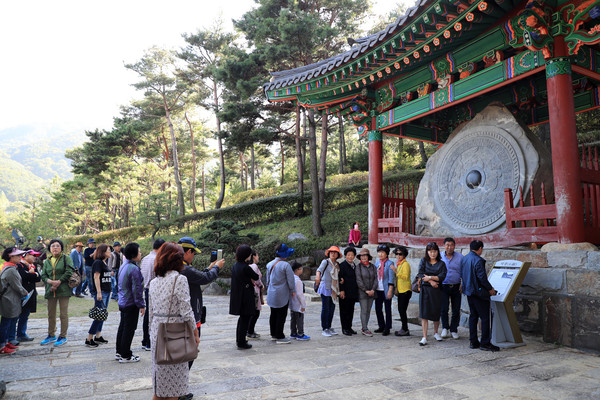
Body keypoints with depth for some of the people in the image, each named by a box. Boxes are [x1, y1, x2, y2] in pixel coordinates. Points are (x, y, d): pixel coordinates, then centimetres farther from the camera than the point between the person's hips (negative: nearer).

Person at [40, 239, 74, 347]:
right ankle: (51, 336, 26)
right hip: (50, 291, 5)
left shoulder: (66, 259, 1)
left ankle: (63, 337, 9)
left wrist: (58, 282, -15)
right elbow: (43, 276, 9)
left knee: (63, 314, -1)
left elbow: (69, 272, -10)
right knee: (51, 314, 13)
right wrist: (50, 281, -11)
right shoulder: (47, 261, 14)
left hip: (63, 290, -5)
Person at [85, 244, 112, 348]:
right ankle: (89, 339, -1)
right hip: (101, 292, -9)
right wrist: (99, 292, -22)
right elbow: (96, 277, -17)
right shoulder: (98, 262, -12)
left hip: (107, 291, 9)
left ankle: (98, 337, 19)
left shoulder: (104, 263, 15)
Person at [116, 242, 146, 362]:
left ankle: (120, 351, 30)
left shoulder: (123, 266, 8)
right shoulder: (134, 269, -22)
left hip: (122, 302, 10)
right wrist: (141, 305, -16)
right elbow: (136, 289, -22)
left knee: (122, 327, 19)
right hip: (131, 304, -10)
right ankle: (125, 356, 8)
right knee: (129, 329, 0)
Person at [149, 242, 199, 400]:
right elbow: (186, 310, -14)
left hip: (156, 330, 7)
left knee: (160, 383, 16)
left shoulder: (154, 282, 9)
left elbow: (151, 311, 14)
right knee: (174, 386, 3)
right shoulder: (179, 279, -12)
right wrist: (195, 333, -4)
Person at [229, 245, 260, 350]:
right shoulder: (246, 267, -21)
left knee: (242, 318, 22)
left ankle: (239, 339, 33)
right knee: (245, 319, 2)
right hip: (246, 297, -9)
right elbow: (256, 277, -9)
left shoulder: (234, 266, 6)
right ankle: (241, 343, 9)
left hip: (237, 297, 9)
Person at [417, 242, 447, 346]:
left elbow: (442, 276, -8)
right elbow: (420, 274, -4)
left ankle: (436, 332, 33)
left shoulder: (441, 263, 6)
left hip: (437, 290, 1)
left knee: (436, 312, 8)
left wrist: (429, 277, -13)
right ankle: (424, 337, -3)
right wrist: (431, 281, -13)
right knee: (424, 313, -6)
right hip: (425, 289, -1)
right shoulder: (424, 261, 7)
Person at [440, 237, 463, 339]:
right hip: (443, 286, -1)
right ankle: (445, 328, 16)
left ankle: (453, 330, 23)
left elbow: (464, 272, 5)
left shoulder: (460, 257, 1)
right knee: (444, 308, -6)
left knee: (456, 310, 6)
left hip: (456, 287, 1)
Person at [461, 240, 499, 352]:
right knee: (485, 317, 0)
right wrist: (490, 289, -8)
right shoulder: (478, 260, -18)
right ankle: (485, 343, 3)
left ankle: (473, 342, 18)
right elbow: (482, 277, -20)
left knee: (473, 316, 14)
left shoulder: (465, 258, 9)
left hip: (469, 291, 9)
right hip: (479, 292, -9)